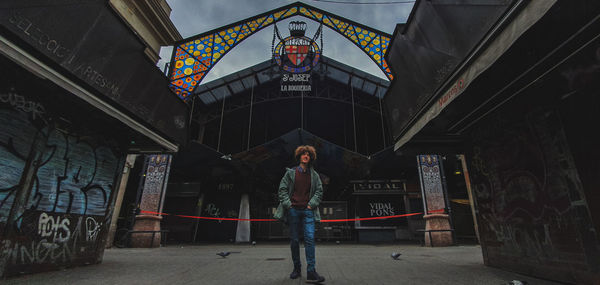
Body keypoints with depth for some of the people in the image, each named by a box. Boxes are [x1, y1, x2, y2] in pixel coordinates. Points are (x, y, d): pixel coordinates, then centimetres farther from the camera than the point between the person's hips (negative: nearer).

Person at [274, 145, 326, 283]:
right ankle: (297, 268, 21)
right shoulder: (290, 173, 6)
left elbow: (319, 191, 11)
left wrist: (312, 204, -1)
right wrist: (288, 204, -5)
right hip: (293, 210, 0)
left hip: (308, 211, 0)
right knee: (294, 240, 6)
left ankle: (311, 272, -8)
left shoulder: (314, 175, 10)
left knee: (310, 238, -11)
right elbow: (282, 189, 5)